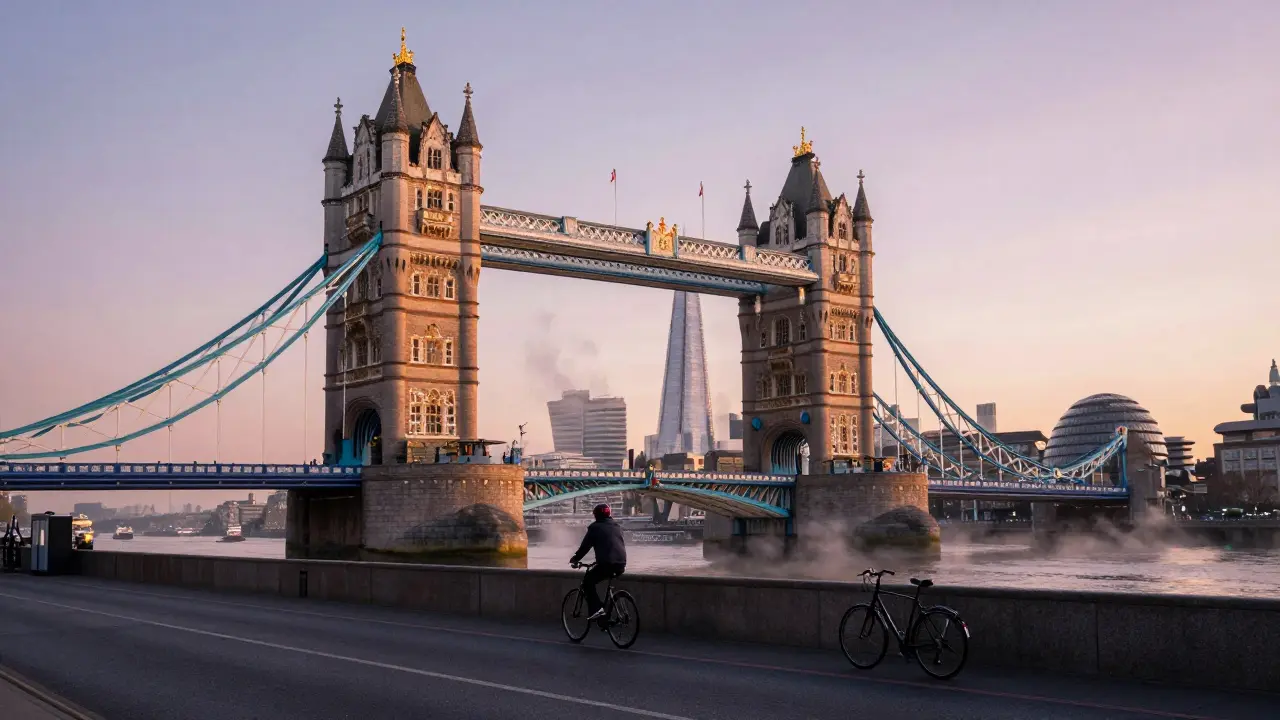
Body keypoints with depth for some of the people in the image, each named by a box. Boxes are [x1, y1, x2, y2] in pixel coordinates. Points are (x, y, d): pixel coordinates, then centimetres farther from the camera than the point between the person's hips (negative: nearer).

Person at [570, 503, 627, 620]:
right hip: (621, 564, 7)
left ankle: (596, 609, -8)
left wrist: (575, 558, 17)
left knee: (588, 581, 8)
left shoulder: (595, 527, 3)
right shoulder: (617, 527, 21)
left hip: (606, 563, -7)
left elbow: (585, 545, 4)